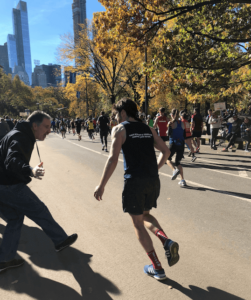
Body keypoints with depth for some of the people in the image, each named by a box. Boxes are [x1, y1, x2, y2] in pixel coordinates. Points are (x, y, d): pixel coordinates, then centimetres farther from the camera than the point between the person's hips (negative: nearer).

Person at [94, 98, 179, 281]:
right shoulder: (148, 129, 14)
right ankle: (167, 242, 3)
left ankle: (157, 269, 17)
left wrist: (102, 185, -7)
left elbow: (113, 159, -13)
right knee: (145, 215, 27)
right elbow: (166, 151, 14)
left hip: (134, 181, -6)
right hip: (153, 180, 6)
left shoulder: (119, 129, -2)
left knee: (138, 223, 11)